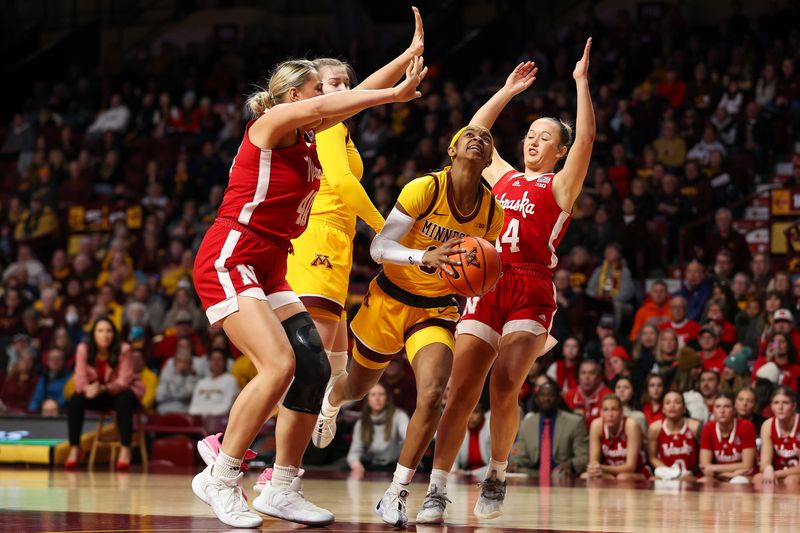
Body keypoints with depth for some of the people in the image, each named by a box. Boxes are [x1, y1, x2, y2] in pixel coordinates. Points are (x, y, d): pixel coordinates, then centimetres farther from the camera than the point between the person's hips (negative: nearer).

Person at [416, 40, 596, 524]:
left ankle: (498, 474, 3)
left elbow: (586, 139, -6)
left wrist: (582, 83, -6)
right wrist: (508, 91, 32)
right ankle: (437, 492, -11)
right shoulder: (503, 177, 22)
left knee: (504, 386, -19)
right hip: (486, 288, 4)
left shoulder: (561, 185, 9)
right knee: (461, 392, -7)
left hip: (531, 292, -4)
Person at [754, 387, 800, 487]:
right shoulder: (768, 426, -5)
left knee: (791, 481, -35)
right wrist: (768, 470, -36)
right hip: (778, 477, 3)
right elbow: (765, 463, -12)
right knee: (758, 479, -26)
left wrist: (776, 474, -26)